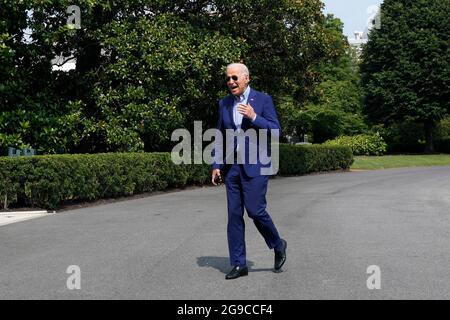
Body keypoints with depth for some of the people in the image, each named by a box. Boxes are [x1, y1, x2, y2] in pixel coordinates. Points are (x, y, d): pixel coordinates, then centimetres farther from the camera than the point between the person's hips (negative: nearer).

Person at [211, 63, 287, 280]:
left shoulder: (263, 100, -2)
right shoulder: (224, 104, 11)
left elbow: (275, 130, -7)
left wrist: (254, 117, -20)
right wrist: (216, 165, 8)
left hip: (255, 164, -4)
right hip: (232, 165, 5)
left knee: (255, 210, -10)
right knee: (234, 215, 3)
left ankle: (278, 245, 17)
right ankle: (239, 264, 10)